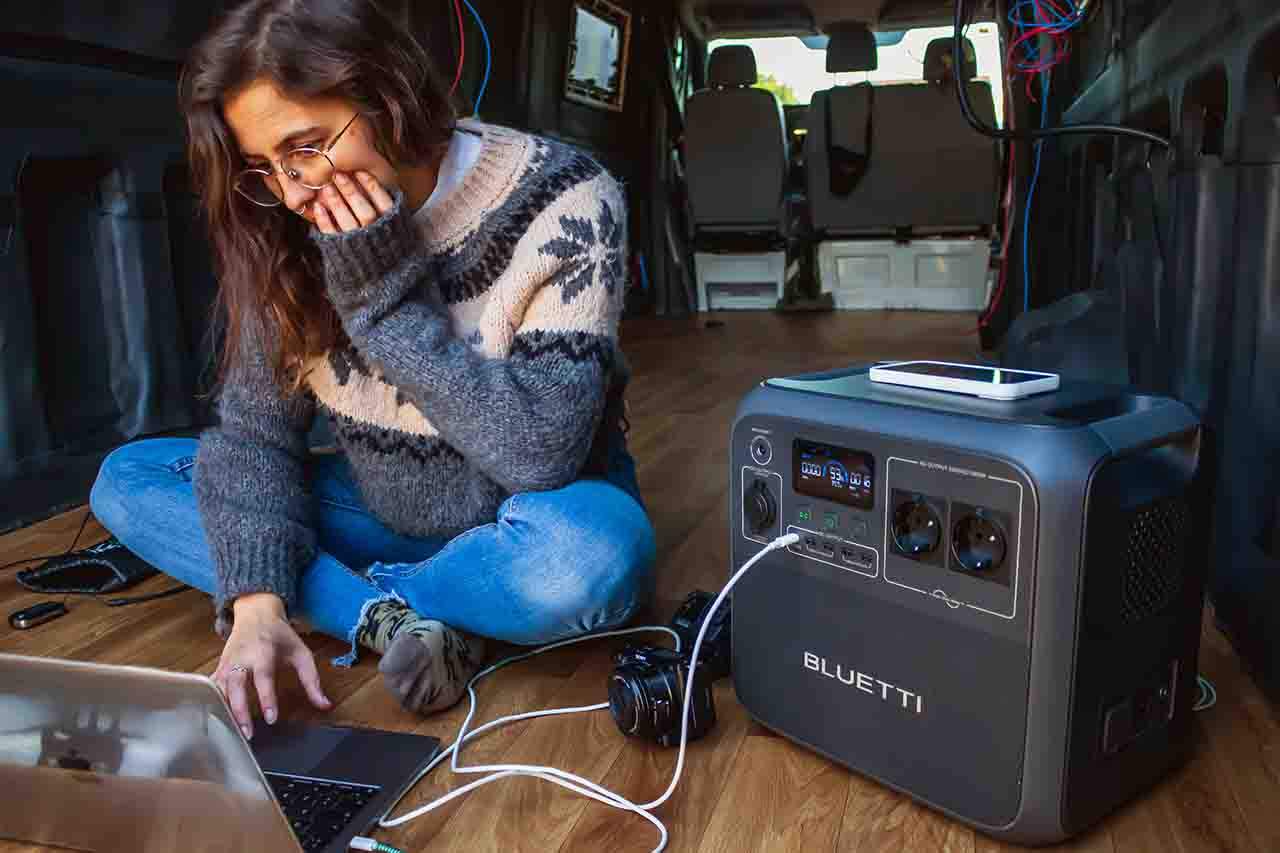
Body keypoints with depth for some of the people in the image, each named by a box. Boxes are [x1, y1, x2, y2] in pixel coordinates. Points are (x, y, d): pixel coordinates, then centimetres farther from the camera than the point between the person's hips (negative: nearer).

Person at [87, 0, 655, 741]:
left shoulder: (563, 203, -23)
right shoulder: (298, 234, -9)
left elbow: (543, 451, -28)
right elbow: (254, 430, -8)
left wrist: (387, 296, -27)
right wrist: (257, 603, -23)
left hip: (535, 523, -4)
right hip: (390, 513, 4)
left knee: (589, 559, -39)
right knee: (127, 479, -4)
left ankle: (345, 605, -11)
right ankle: (392, 621, -19)